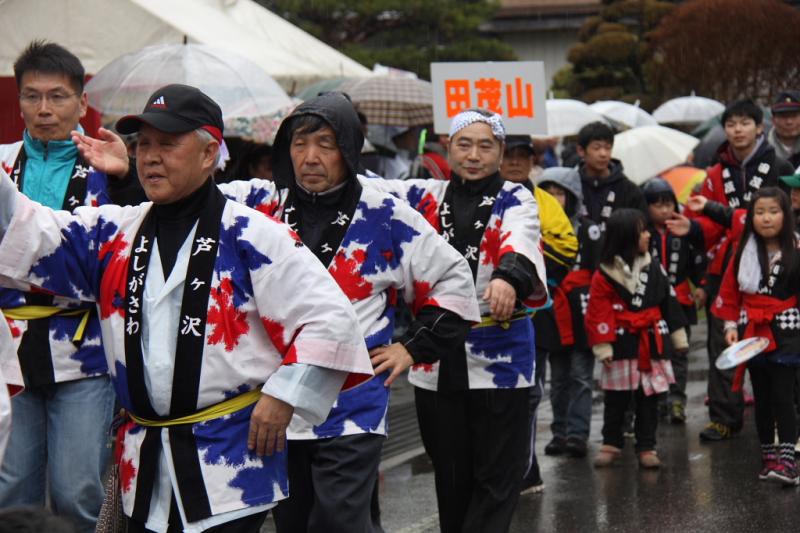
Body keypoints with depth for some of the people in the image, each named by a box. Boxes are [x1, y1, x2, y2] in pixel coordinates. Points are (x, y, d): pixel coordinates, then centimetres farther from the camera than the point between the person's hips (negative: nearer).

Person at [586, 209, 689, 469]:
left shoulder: (654, 268, 5)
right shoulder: (605, 274, -8)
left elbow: (669, 303, 11)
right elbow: (599, 312, -9)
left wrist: (678, 337, 13)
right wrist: (602, 347, -12)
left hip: (652, 344, 3)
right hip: (622, 345, -3)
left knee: (648, 399, 6)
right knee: (616, 399, 6)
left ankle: (646, 447, 12)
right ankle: (611, 444, 19)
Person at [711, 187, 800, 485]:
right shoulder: (744, 251, 2)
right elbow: (730, 292, 9)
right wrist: (731, 325, 1)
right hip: (752, 333, 4)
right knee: (762, 397, 13)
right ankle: (768, 456, 24)